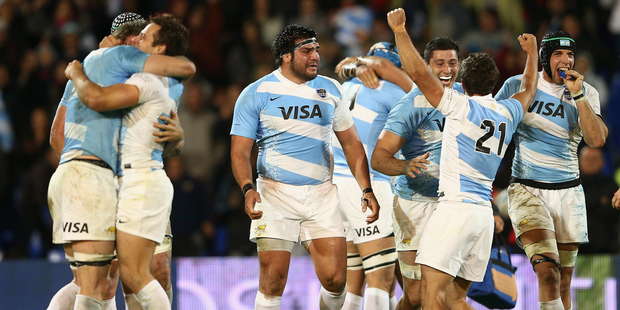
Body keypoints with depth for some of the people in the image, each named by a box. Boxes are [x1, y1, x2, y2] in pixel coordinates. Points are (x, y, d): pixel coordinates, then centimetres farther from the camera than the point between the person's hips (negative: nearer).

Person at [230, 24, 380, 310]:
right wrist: (248, 188, -21)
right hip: (276, 194, -3)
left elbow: (351, 143, 16)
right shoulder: (256, 93, 0)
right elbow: (239, 150, -3)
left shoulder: (330, 89, 11)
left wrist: (367, 189, 6)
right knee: (272, 284, -8)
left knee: (335, 280, -7)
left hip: (322, 195, 3)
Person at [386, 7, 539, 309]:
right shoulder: (508, 113, 14)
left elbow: (417, 72, -12)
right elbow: (529, 90, 37)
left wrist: (399, 29, -4)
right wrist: (531, 52, 54)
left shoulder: (461, 107, -4)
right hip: (484, 213, 7)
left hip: (455, 208, -7)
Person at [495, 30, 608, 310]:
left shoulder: (585, 93, 3)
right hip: (526, 190, -3)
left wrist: (577, 96, -16)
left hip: (568, 192, 3)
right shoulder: (518, 86, 0)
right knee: (548, 271, -22)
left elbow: (597, 140, -12)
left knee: (563, 281, 5)